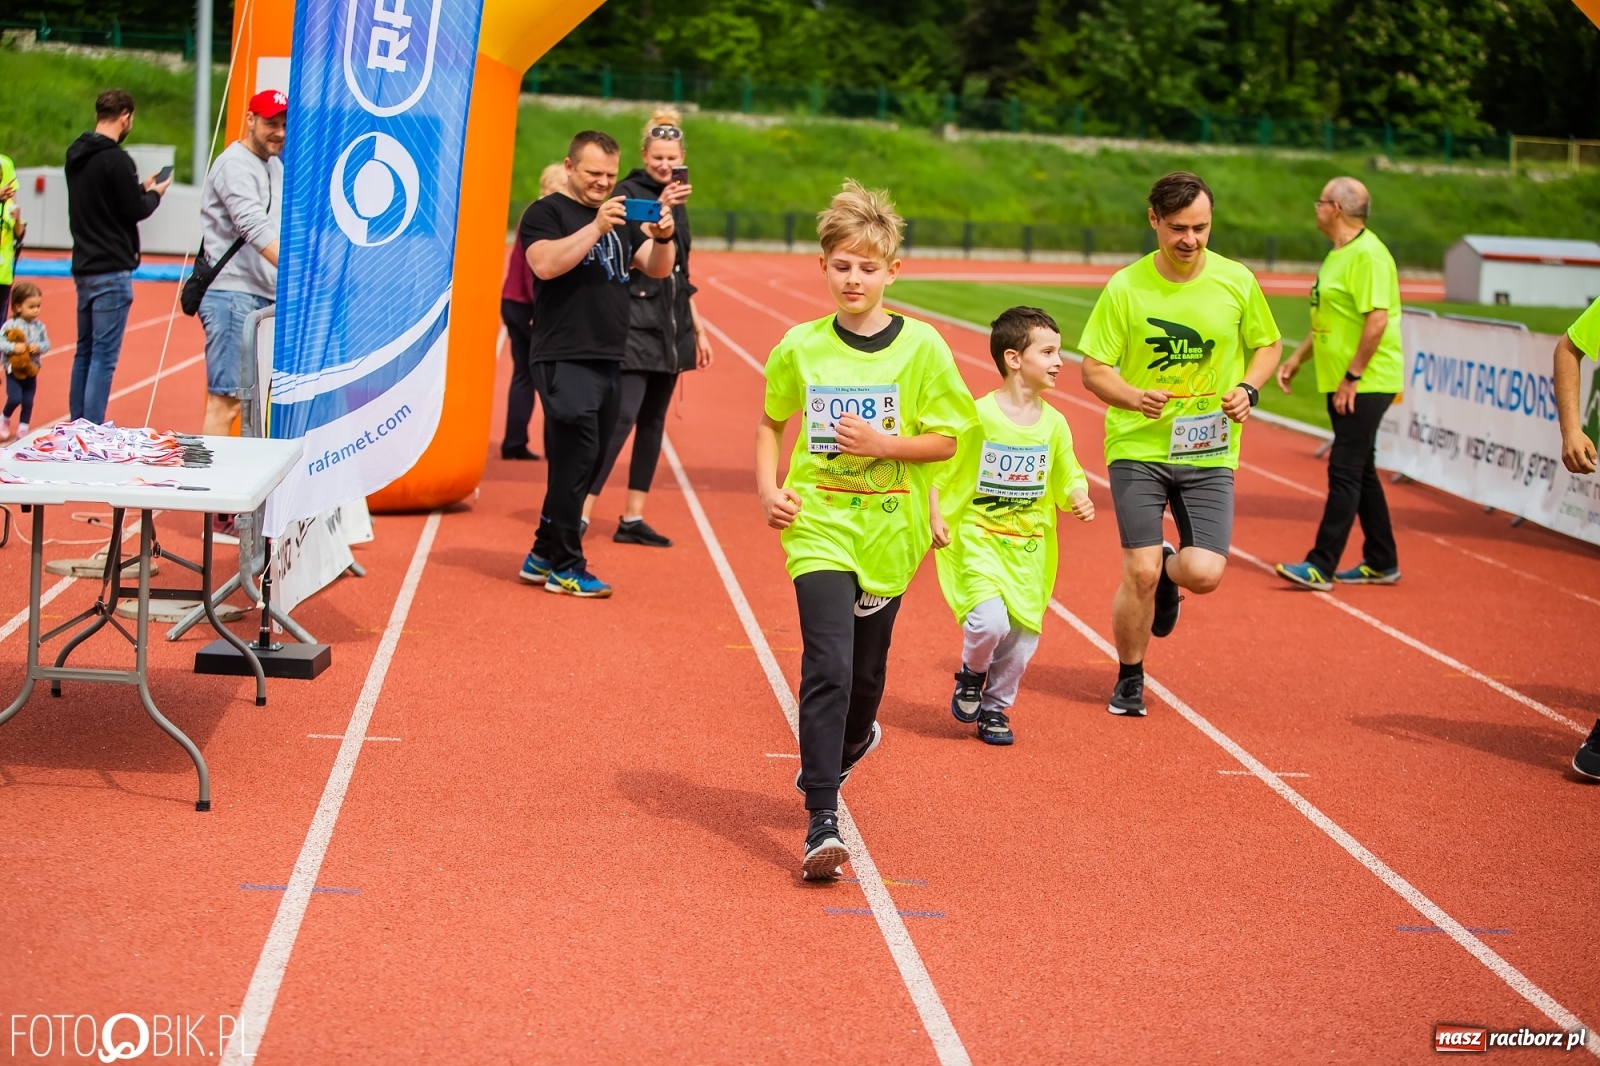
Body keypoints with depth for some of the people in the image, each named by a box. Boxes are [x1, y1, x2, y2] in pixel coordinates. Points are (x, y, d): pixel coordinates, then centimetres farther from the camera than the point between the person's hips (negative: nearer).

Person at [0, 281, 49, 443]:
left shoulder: (39, 326, -2)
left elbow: (47, 344, 0)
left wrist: (38, 347, -20)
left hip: (31, 369, 4)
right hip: (13, 369, -4)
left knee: (28, 401, 7)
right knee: (14, 398, -13)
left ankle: (23, 429, 21)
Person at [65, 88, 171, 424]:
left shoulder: (75, 155, 10)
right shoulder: (116, 159, -16)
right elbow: (135, 211, -13)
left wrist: (141, 188, 16)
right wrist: (155, 193, 6)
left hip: (83, 268, 9)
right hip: (112, 271, -9)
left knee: (85, 352, 15)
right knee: (104, 357, -7)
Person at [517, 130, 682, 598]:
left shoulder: (621, 218, 19)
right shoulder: (546, 212, -2)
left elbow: (657, 269, 11)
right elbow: (545, 263, -19)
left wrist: (662, 237, -10)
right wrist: (596, 228, -25)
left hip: (607, 361, 7)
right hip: (563, 360, -7)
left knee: (585, 462, 10)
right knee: (577, 457, -11)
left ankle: (544, 556, 21)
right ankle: (566, 567, -4)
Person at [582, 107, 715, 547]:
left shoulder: (677, 202, 15)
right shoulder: (629, 192, -6)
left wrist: (698, 328, 22)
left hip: (669, 328, 8)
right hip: (634, 322, -7)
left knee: (653, 420, 8)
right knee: (622, 415, -15)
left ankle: (633, 518, 13)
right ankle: (581, 512, -13)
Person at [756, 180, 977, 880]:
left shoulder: (921, 347, -5)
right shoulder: (800, 347, 0)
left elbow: (946, 439, -2)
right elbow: (771, 424, 14)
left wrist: (883, 444, -17)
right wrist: (768, 488, 0)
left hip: (888, 530, 1)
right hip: (818, 525, -1)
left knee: (866, 669, 14)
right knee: (828, 664, -15)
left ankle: (847, 746, 49)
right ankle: (822, 822, -14)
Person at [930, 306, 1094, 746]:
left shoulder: (1053, 423, 2)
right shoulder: (978, 416, -12)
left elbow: (1068, 479, 12)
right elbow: (935, 469, -5)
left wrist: (1078, 499, -9)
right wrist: (935, 517, -16)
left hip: (1030, 548, 5)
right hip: (978, 539, -5)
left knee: (1022, 636, 5)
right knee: (991, 621, -22)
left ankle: (995, 708, 30)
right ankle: (972, 675, 12)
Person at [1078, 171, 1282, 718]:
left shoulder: (1237, 281, -1)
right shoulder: (1125, 287, -6)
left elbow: (1268, 345, 14)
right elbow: (1093, 369, -3)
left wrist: (1248, 389, -6)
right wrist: (1136, 397, -23)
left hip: (1210, 450, 1)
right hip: (1137, 447, -1)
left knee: (1204, 574, -11)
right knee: (1139, 573, -6)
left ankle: (1168, 571, 29)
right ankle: (1130, 680, 20)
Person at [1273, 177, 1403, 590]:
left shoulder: (1367, 254, -16)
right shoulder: (1338, 255, 15)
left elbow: (1377, 319, -23)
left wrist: (1353, 377, -23)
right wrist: (1297, 359, 20)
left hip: (1366, 385, -10)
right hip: (1342, 384, 10)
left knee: (1345, 472, -9)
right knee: (1360, 472, 14)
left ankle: (1321, 567, -9)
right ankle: (1381, 564, 21)